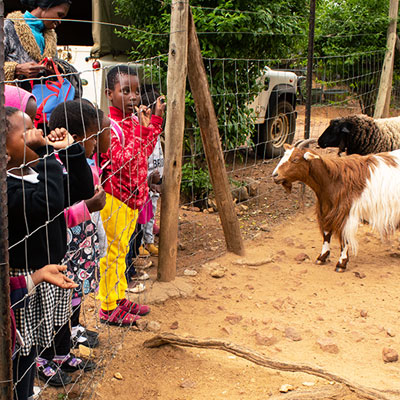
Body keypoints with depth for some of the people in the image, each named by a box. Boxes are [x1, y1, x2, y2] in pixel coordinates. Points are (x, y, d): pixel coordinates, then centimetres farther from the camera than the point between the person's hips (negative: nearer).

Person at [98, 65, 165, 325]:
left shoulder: (134, 121, 8)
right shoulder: (109, 125, -20)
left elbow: (145, 152, 22)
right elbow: (121, 162, -29)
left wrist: (156, 121, 15)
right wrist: (141, 130, -30)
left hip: (133, 197, 9)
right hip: (115, 199, -9)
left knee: (121, 250, 19)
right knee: (113, 252, 1)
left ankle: (120, 298, 33)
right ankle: (108, 308, 13)